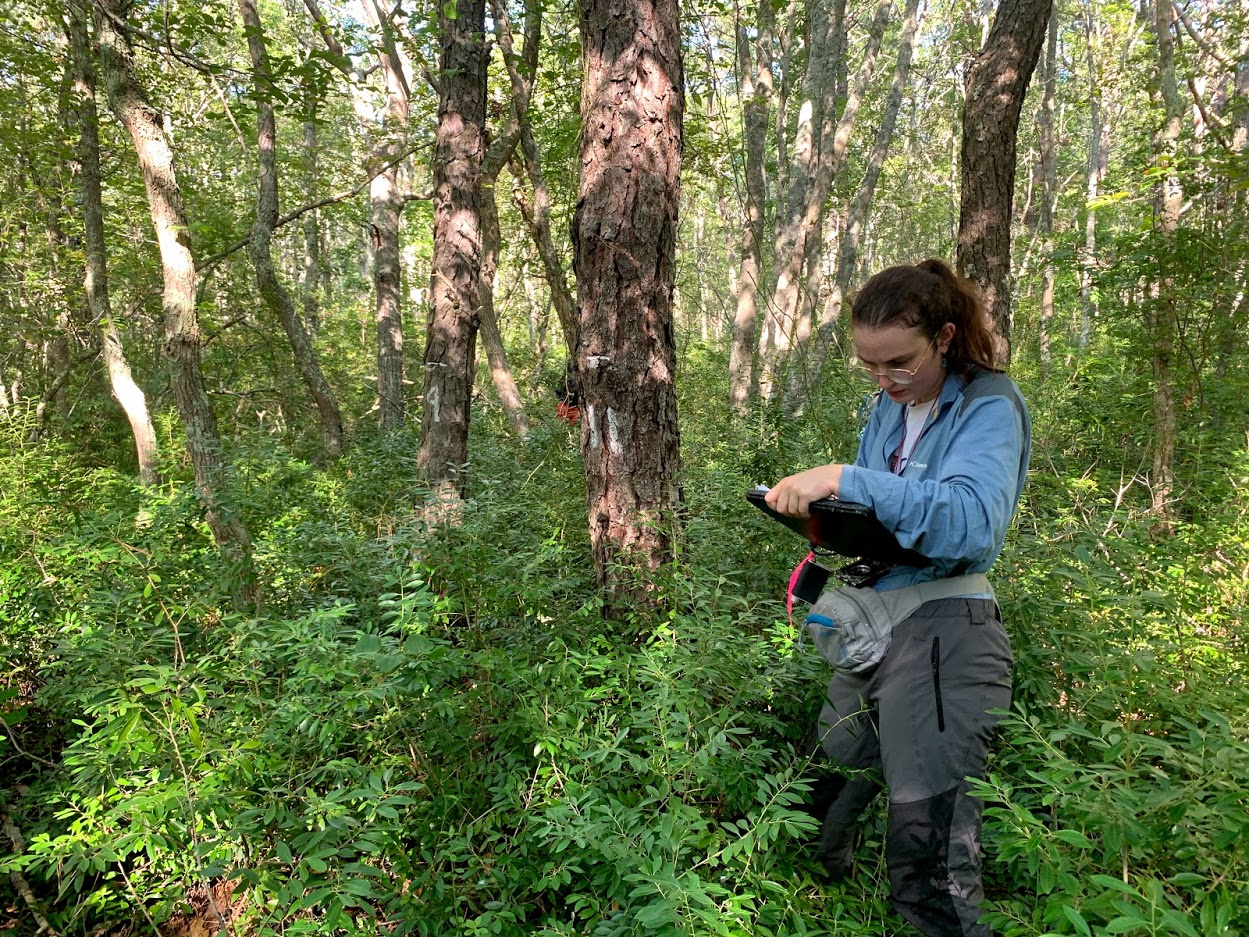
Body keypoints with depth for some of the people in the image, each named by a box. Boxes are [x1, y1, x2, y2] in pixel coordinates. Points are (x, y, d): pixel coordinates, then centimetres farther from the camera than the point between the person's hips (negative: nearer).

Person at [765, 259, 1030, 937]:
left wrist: (846, 481, -37)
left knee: (928, 866, -3)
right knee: (821, 802, 22)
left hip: (944, 634, -8)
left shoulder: (989, 405, -14)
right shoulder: (891, 404, 10)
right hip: (872, 626, 8)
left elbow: (971, 522, -32)